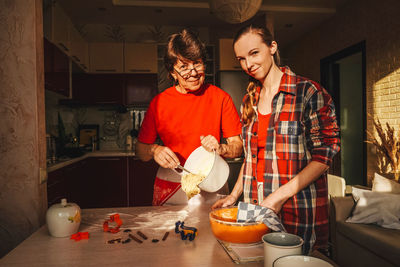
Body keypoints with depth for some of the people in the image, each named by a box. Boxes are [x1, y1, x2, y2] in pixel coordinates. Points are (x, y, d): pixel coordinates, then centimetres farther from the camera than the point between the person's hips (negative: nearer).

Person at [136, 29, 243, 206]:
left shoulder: (220, 98, -2)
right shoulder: (159, 103, 0)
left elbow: (238, 147, 0)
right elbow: (140, 150, 6)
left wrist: (220, 148, -19)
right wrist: (154, 150, -15)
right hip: (170, 189, 1)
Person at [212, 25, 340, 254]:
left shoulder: (308, 92, -9)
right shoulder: (250, 100, 9)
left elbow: (324, 155, -11)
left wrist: (281, 195, -18)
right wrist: (234, 195, 6)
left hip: (298, 213, -5)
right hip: (255, 210, 5)